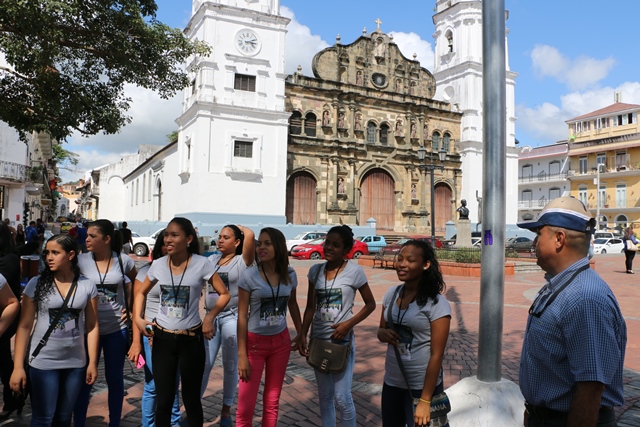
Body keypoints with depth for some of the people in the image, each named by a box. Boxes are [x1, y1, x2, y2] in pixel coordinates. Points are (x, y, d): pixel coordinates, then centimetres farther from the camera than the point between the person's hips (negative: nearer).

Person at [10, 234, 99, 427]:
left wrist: (92, 362, 0)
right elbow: (24, 326, -4)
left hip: (76, 363, 2)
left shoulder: (88, 286, -2)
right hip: (43, 362, -1)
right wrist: (18, 366, -8)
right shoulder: (36, 284, -5)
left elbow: (92, 326, 1)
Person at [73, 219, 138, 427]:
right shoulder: (81, 260, -7)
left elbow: (137, 285, 12)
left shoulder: (123, 261, -5)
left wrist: (132, 308, 4)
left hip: (117, 328, 1)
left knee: (115, 378, 12)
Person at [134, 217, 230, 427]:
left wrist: (209, 317, -17)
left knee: (191, 399, 11)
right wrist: (138, 318, 0)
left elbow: (224, 294, -5)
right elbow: (141, 293, 14)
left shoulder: (201, 264, -13)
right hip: (162, 339, 3)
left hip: (191, 340, -2)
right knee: (163, 400, 10)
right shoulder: (158, 265, -2)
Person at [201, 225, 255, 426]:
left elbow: (250, 235, -21)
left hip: (232, 317, -4)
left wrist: (238, 226, -4)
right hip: (211, 317, 4)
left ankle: (226, 410, 26)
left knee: (230, 366, 10)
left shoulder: (242, 262, -7)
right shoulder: (211, 260, 10)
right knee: (204, 364, 8)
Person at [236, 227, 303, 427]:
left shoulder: (290, 275, -3)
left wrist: (300, 333, 16)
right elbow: (242, 316, -11)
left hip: (281, 341, 3)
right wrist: (242, 354, -13)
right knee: (246, 404, 0)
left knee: (272, 400, 13)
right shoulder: (248, 276, -14)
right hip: (255, 342, -3)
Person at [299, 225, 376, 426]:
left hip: (342, 340, -4)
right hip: (318, 340, 4)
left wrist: (349, 324, -16)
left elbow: (370, 304, -4)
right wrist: (303, 335, -1)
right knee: (324, 396, 15)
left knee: (342, 397, -1)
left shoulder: (354, 271, -10)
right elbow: (310, 306, 7)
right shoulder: (315, 270, 2)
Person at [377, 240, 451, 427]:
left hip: (421, 385, -5)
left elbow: (437, 354, -16)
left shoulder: (436, 304, -17)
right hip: (392, 381, 6)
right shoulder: (391, 294, 0)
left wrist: (425, 401, -16)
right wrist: (384, 334, -12)